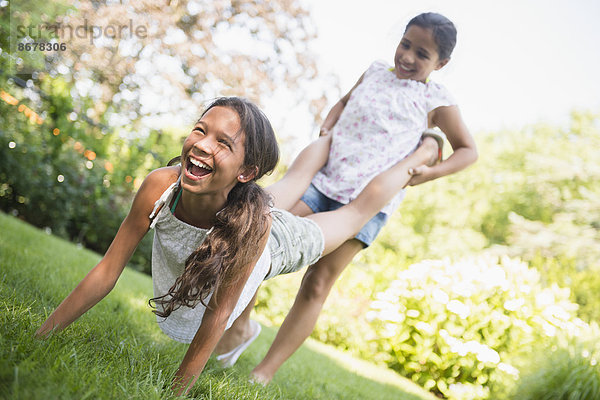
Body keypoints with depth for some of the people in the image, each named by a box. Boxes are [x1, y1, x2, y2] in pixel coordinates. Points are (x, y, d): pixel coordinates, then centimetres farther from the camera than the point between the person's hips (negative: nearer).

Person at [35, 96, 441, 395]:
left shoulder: (253, 221, -48)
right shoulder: (160, 186, -39)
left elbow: (217, 314, -36)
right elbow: (107, 271, -29)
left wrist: (177, 389, -29)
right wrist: (40, 337, -27)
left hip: (279, 244, -4)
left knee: (357, 210, 21)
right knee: (295, 182, 34)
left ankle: (421, 152, 47)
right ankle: (333, 137, 64)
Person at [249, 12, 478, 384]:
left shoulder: (435, 99, 3)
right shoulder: (375, 72, 14)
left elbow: (468, 150, 9)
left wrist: (432, 172, -8)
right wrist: (327, 126, 11)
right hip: (323, 177, 4)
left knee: (318, 283, -6)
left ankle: (264, 373, 0)